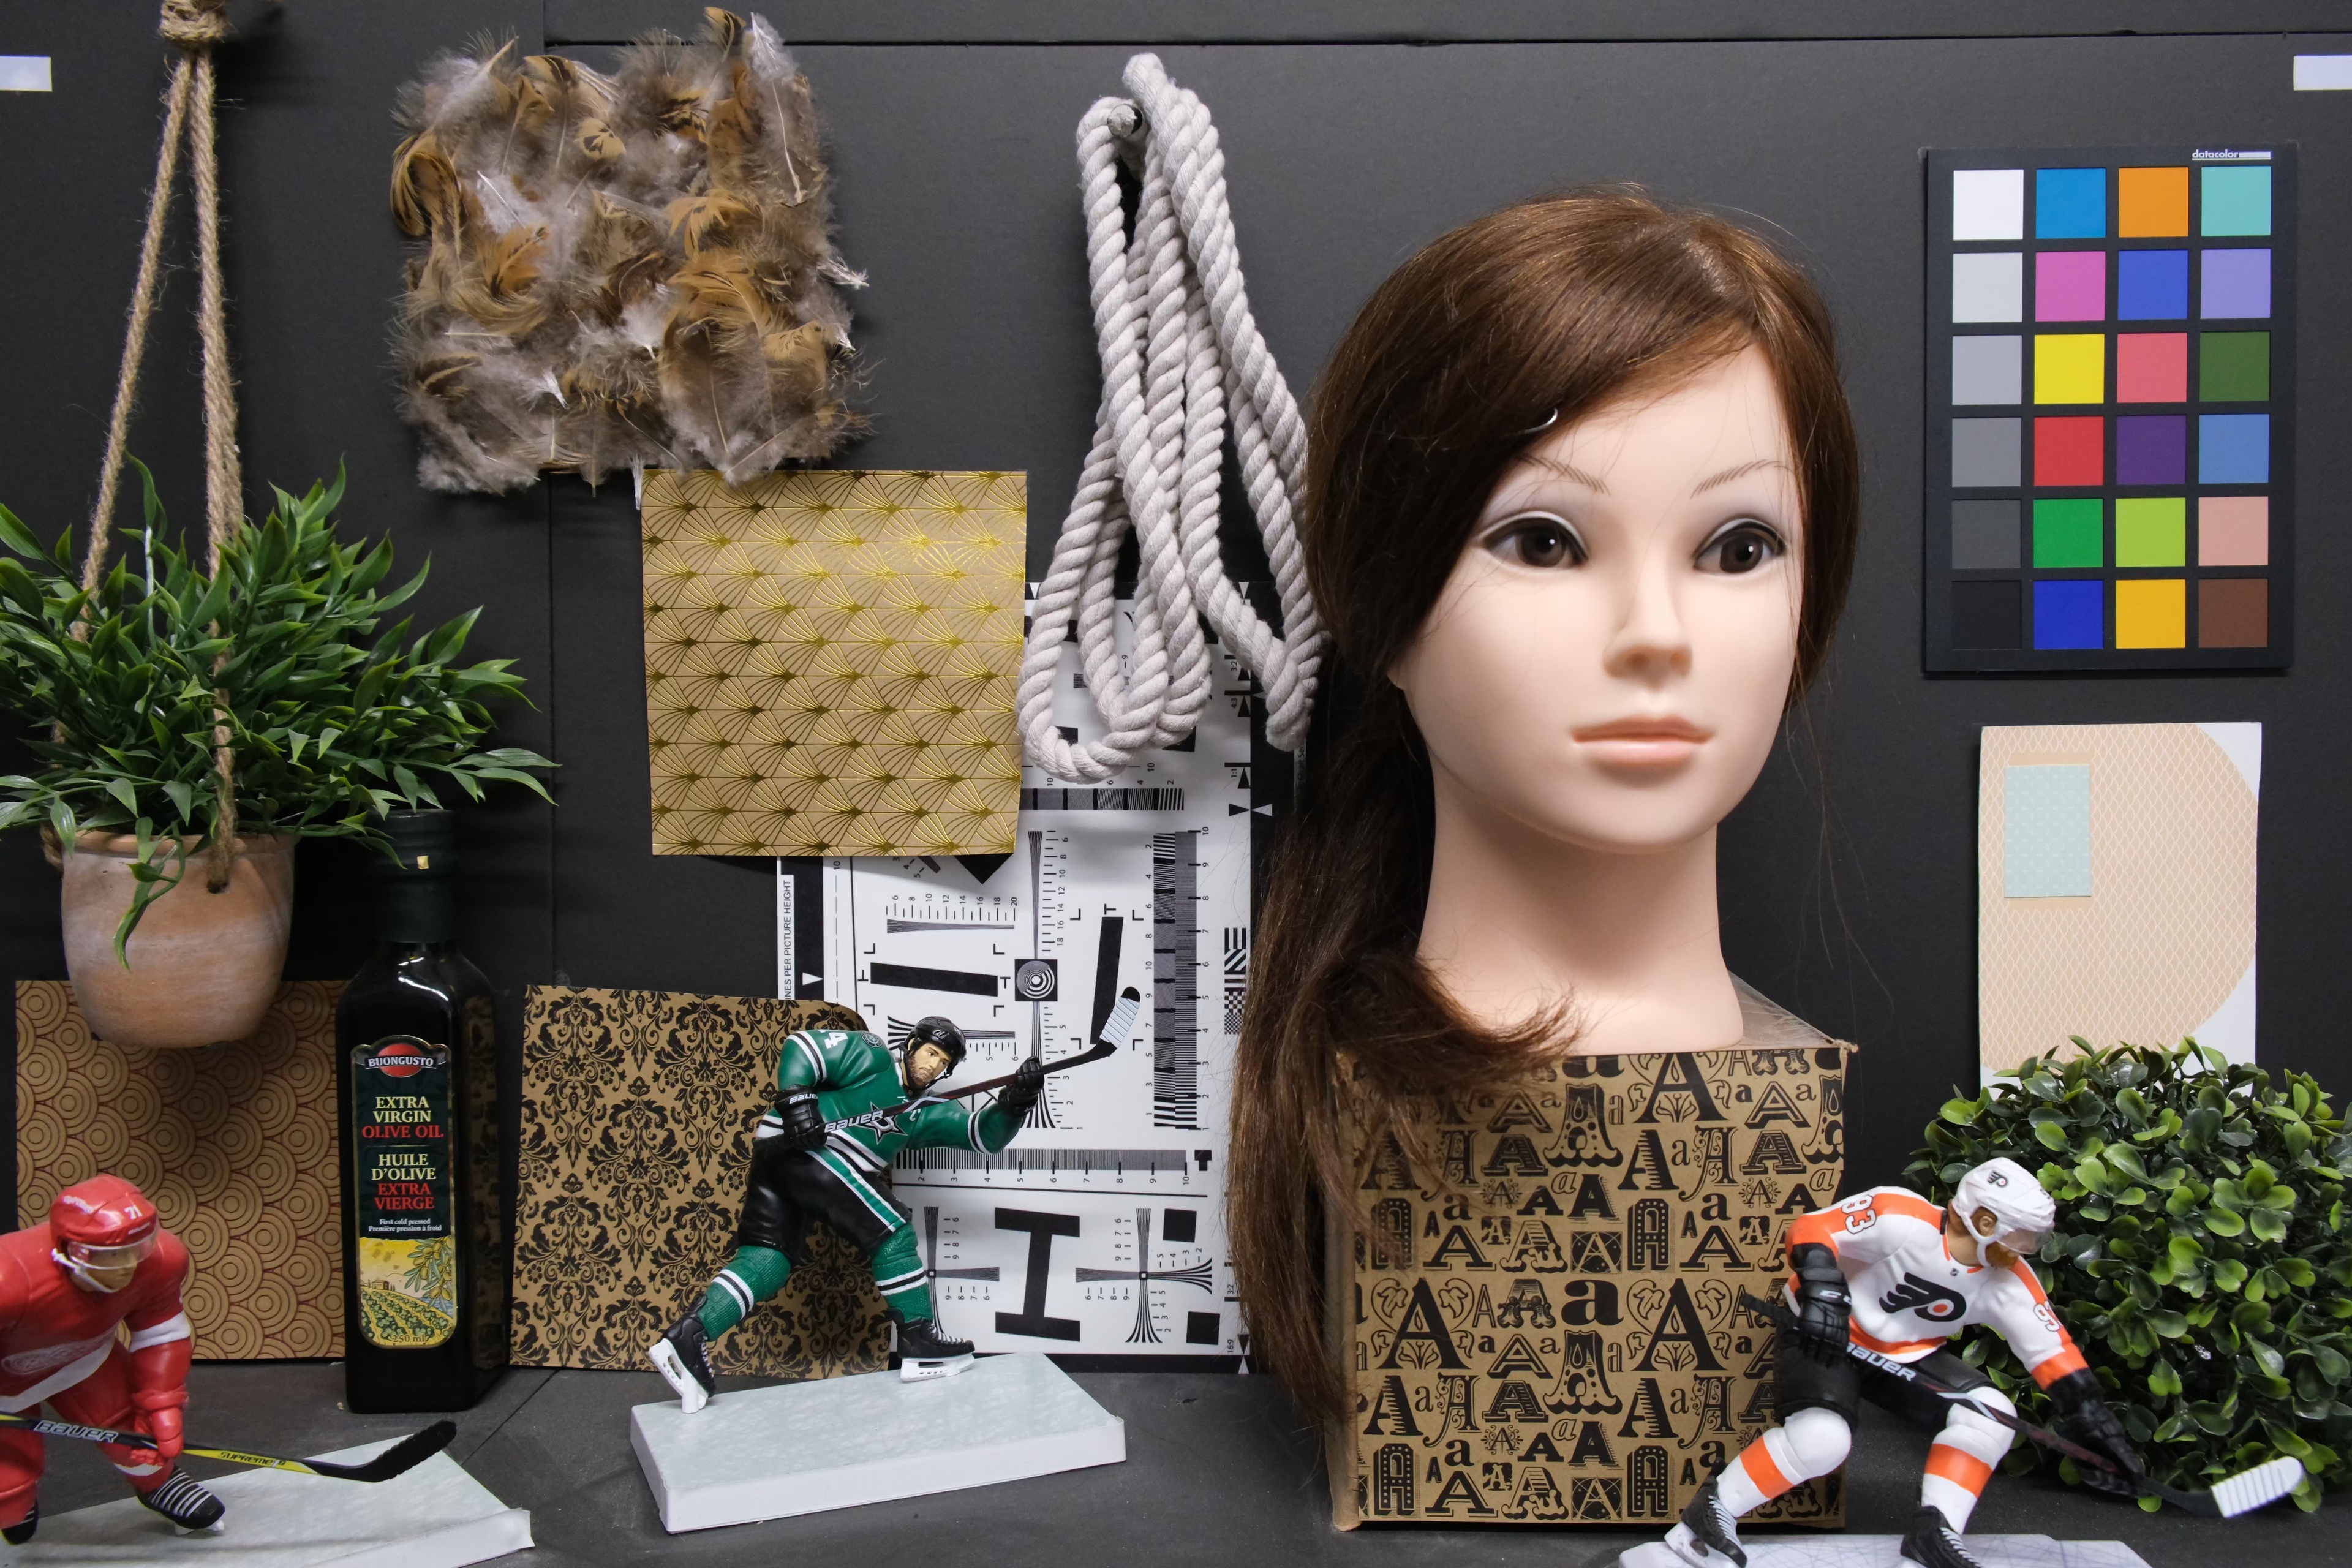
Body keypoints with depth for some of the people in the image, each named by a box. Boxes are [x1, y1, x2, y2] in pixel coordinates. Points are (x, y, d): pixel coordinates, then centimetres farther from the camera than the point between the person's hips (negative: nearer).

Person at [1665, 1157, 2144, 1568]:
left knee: (1990, 1412, -8)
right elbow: (1813, 1231, -28)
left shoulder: (2007, 1283, -7)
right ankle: (1710, 1513, -14)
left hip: (1906, 1354, 7)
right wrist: (1822, 1294, -41)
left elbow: (2052, 1349, -4)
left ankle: (1935, 1530, -2)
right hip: (1822, 1337, -7)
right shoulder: (1900, 1217, -27)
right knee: (1822, 1436, -29)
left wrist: (2089, 1416, -11)